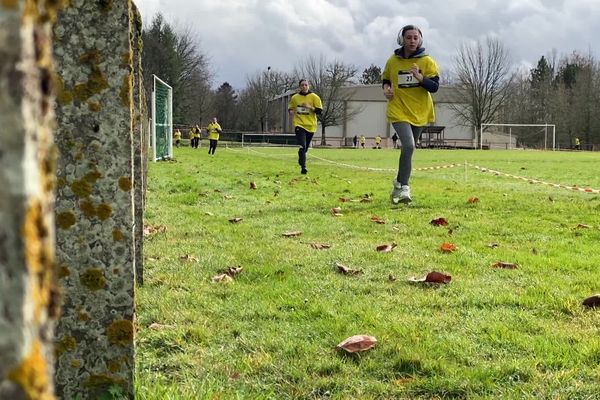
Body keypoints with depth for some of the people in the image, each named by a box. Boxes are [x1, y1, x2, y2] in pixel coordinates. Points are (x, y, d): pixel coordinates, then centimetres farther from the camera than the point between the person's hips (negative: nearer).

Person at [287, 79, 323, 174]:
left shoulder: (314, 97, 0)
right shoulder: (295, 98, 5)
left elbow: (319, 111, -3)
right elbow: (290, 108, 19)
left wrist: (310, 107, -18)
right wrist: (291, 112, -4)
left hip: (310, 126, 1)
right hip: (299, 125, -1)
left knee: (305, 148, 12)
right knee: (302, 146, -19)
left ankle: (301, 162, 36)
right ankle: (303, 167, -23)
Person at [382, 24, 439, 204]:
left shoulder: (427, 61, -4)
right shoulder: (393, 61, 0)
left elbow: (435, 87, -10)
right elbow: (385, 79, 16)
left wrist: (420, 77, -26)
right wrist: (386, 88, -6)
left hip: (419, 112, 2)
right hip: (399, 110, -2)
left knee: (408, 147, 16)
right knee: (408, 145, -22)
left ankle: (400, 182, 37)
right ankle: (403, 187, -17)